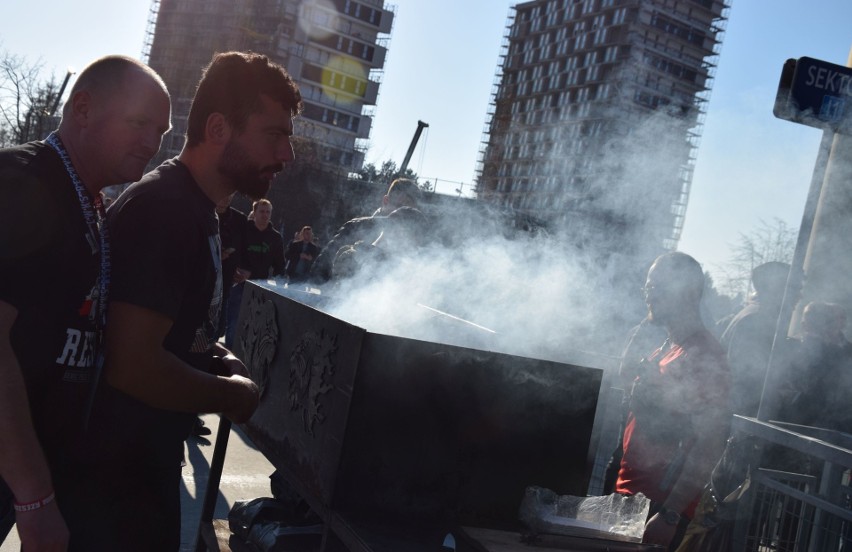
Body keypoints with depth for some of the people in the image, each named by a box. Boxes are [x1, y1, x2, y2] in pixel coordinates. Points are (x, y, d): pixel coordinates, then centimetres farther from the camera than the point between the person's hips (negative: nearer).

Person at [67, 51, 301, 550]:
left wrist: (218, 358, 3)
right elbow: (133, 365, -31)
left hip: (152, 457, 10)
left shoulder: (197, 206, 9)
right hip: (119, 470, -10)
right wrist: (234, 394, -16)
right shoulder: (163, 207, -23)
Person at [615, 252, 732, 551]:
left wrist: (670, 514, -26)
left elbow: (710, 445, -22)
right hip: (633, 496, 8)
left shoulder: (706, 357, -15)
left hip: (660, 506, -8)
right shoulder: (667, 349, 13)